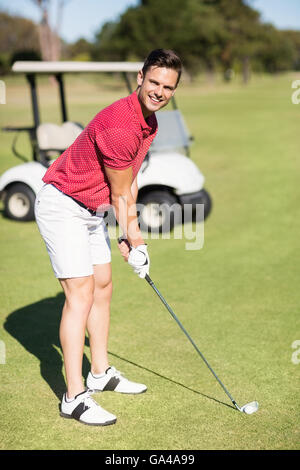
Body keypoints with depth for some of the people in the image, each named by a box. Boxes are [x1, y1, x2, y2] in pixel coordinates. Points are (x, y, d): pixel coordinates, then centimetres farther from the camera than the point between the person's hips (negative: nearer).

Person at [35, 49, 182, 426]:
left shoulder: (149, 122, 4)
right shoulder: (120, 125, -27)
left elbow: (130, 183, 9)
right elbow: (121, 197, -17)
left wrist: (133, 234, 4)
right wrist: (134, 243, -5)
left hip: (92, 210, 10)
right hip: (61, 206, -10)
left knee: (102, 288, 13)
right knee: (80, 295, -13)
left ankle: (100, 373, 27)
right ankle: (74, 398, -8)